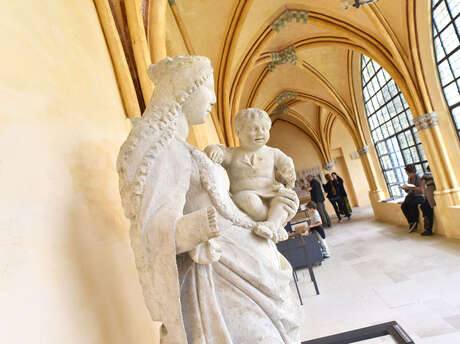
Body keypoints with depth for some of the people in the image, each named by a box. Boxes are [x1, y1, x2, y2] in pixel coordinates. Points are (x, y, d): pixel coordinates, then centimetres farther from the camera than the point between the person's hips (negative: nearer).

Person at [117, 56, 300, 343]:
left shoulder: (181, 149, 13)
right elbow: (153, 231, -22)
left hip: (238, 270, 9)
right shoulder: (160, 150, -17)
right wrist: (194, 229, -43)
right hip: (217, 280, -9)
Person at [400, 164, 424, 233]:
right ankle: (411, 223, -12)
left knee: (412, 204, -35)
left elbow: (421, 189, -20)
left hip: (419, 196, -6)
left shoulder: (418, 178, -9)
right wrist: (405, 188, -3)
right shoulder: (409, 179, 12)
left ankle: (415, 222, -14)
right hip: (411, 196, 6)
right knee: (403, 206, -20)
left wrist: (410, 188, -24)